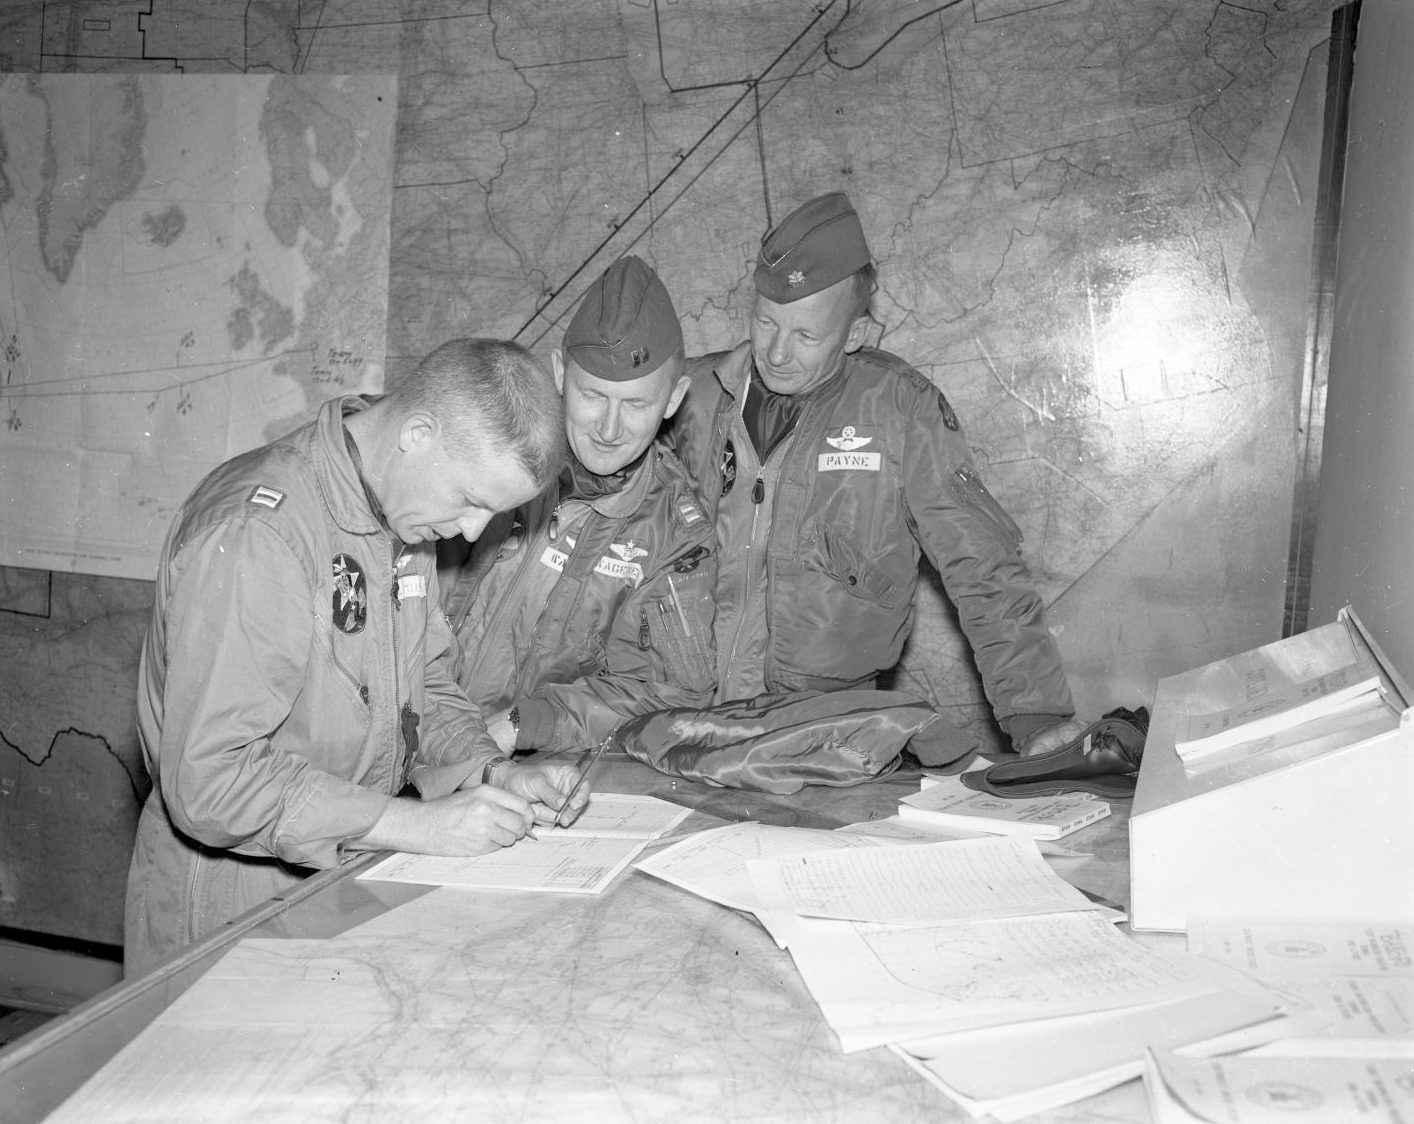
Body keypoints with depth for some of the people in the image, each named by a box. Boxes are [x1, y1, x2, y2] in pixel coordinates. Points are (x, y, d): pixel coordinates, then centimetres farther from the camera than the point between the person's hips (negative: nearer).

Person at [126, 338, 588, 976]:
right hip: (235, 898, -6)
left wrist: (497, 774, -5)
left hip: (351, 864, 7)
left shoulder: (407, 510, 4)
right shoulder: (254, 533, -24)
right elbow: (210, 781, -26)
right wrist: (419, 825, -25)